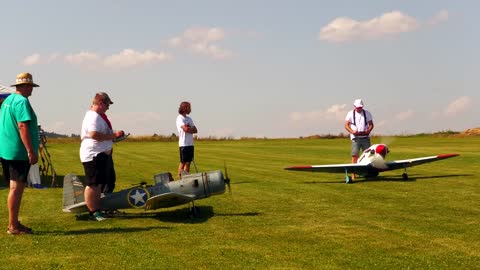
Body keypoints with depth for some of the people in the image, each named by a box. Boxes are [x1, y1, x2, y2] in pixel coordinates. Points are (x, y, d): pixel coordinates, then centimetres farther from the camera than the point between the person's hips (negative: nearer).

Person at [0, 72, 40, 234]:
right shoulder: (22, 101, -14)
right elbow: (23, 127, -23)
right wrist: (31, 151, -23)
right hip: (19, 152, -10)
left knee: (17, 187, 16)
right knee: (16, 188, -5)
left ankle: (14, 223, 22)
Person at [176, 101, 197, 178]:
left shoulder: (189, 119, 17)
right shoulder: (180, 118, -6)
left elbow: (195, 130, 10)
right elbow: (185, 129, -18)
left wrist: (188, 128, -8)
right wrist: (191, 128, 1)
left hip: (190, 144, 7)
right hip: (183, 144, -7)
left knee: (188, 162, 8)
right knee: (183, 162, -4)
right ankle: (180, 178, 1)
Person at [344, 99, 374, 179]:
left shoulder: (367, 113, 9)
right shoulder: (350, 114, 4)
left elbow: (371, 124, 10)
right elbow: (346, 125, 1)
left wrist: (368, 130, -11)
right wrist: (352, 131, -16)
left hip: (365, 137, 2)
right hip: (355, 137, -2)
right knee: (354, 155, -8)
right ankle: (353, 173, -7)